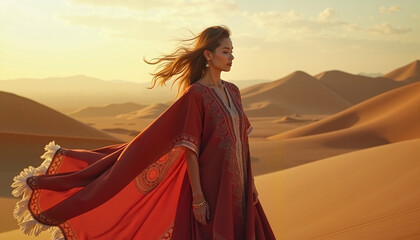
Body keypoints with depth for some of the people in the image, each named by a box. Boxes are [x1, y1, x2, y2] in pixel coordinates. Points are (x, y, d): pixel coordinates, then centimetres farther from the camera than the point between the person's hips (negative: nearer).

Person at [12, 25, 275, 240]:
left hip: (235, 188, 7)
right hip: (211, 188, -7)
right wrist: (198, 196, -18)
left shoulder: (232, 91, 10)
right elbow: (189, 147, -16)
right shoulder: (195, 94, -13)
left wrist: (248, 184, 16)